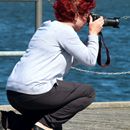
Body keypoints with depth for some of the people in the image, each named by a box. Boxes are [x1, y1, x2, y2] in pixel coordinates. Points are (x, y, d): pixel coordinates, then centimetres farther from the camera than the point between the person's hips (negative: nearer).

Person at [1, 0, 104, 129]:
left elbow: (75, 60, 23)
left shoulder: (50, 27, 20)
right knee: (88, 92, 3)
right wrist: (93, 34, 6)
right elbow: (90, 60, -8)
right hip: (33, 92, -9)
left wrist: (91, 37, 21)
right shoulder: (65, 31, -9)